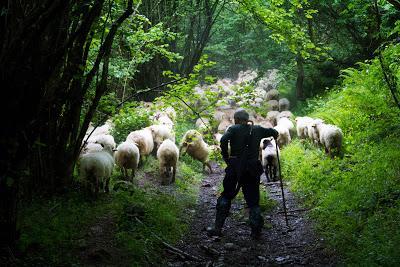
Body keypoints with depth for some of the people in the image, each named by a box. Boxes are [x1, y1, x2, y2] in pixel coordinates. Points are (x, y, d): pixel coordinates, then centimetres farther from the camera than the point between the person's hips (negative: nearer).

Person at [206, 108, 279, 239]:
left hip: (235, 169, -2)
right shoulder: (257, 130, 7)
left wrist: (226, 157, -10)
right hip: (253, 170, 2)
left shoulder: (234, 129, -3)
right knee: (253, 201, 10)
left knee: (226, 197, 10)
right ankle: (256, 231, 3)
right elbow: (273, 132, 18)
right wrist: (275, 133, 41)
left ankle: (217, 228, 7)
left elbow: (224, 140, -20)